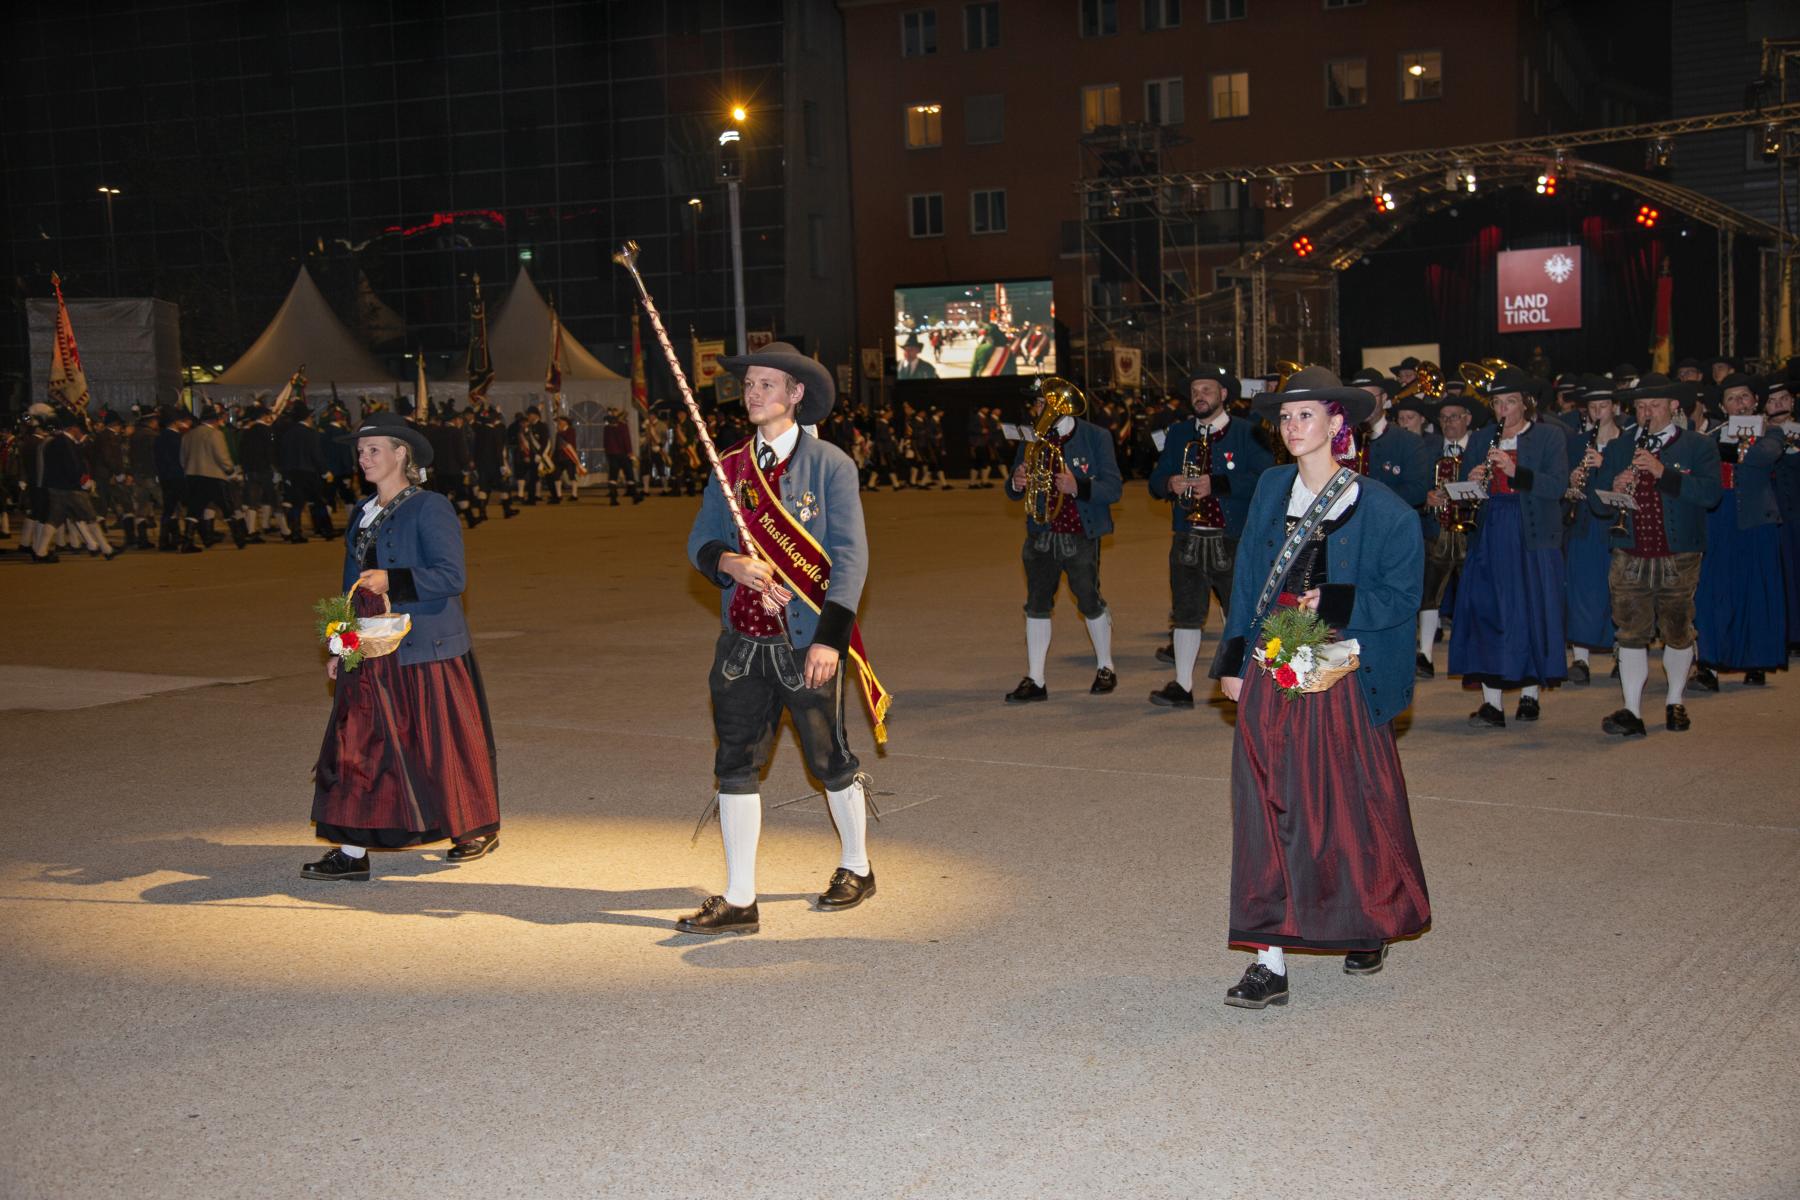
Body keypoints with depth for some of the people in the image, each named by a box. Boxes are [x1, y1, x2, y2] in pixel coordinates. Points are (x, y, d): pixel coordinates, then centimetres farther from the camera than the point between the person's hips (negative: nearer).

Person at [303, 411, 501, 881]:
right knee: (358, 745, 1)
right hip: (371, 653, 7)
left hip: (425, 650, -7)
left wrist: (391, 580, -26)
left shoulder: (430, 508, -9)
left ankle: (482, 828, 23)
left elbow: (452, 577, -17)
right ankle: (352, 852, 4)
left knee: (443, 742, 4)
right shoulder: (363, 515, 14)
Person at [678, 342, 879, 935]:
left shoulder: (828, 464, -5)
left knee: (831, 762, 9)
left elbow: (850, 556, -9)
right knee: (736, 765, 3)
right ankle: (738, 901, 10)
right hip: (742, 641, 4)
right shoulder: (729, 467, 9)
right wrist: (729, 562, -12)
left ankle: (855, 868, 33)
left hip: (806, 642, -4)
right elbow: (700, 541, 12)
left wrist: (830, 638, -18)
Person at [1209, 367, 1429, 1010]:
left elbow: (1401, 595, -5)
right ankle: (1270, 961, 3)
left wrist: (1334, 604, -17)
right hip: (1271, 672, 3)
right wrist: (1234, 659, 4)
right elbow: (1247, 580, 8)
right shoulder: (1271, 488, 5)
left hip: (1342, 674, -3)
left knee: (1350, 808, 9)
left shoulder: (1379, 508, -8)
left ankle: (1368, 926, 35)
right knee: (1268, 811, 0)